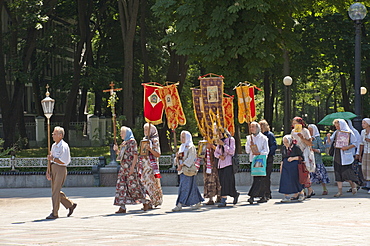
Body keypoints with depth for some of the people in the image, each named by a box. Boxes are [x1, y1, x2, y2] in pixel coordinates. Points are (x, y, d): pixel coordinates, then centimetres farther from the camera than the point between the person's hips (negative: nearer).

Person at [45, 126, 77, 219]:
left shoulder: (64, 146, -11)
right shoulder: (54, 146, 14)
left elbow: (64, 161, -16)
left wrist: (53, 159, -15)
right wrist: (48, 171, 7)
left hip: (60, 169, -9)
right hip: (53, 169, 9)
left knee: (55, 192, -9)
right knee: (55, 191, 12)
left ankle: (54, 213, -4)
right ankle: (70, 205, 26)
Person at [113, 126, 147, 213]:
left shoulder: (132, 142, -8)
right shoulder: (123, 143, 18)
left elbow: (135, 155, -14)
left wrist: (132, 167, -21)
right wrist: (116, 150, 7)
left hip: (130, 167, -9)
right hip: (123, 167, 9)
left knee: (133, 186, -4)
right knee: (121, 186, -1)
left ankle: (145, 202, 13)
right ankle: (122, 207, -3)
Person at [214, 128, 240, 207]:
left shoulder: (231, 140, -1)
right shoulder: (220, 141, 17)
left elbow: (231, 151, -11)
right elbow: (216, 152, 18)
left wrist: (223, 144, -14)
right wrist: (219, 156, -3)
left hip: (228, 164, -7)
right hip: (221, 164, 7)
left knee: (226, 182, -14)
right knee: (222, 182, 5)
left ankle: (223, 201, -17)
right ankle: (235, 194, 23)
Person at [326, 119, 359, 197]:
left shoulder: (349, 133, -3)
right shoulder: (336, 133, 12)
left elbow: (354, 144, -3)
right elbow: (330, 142, 9)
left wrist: (347, 147, -18)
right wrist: (328, 137, -12)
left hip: (346, 156, -5)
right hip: (337, 156, 5)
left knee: (346, 172, -9)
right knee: (338, 173, 2)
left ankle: (353, 186, 16)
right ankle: (340, 191, 5)